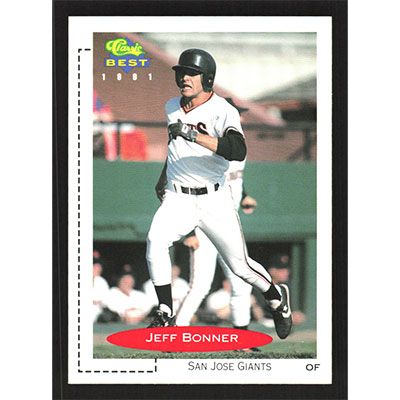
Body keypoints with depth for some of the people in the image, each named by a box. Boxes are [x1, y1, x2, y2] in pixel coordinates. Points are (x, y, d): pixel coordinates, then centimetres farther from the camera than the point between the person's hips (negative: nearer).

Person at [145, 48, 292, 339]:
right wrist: (164, 176, 35)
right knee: (155, 240, -24)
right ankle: (166, 316, -15)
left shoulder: (224, 111, -15)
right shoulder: (172, 107, 6)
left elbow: (238, 151, -34)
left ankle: (277, 297, 34)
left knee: (240, 266, 2)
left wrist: (193, 134, -41)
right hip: (177, 198, 4)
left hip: (214, 199, -4)